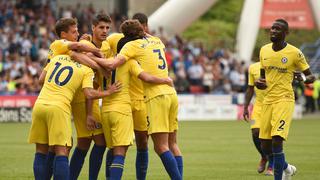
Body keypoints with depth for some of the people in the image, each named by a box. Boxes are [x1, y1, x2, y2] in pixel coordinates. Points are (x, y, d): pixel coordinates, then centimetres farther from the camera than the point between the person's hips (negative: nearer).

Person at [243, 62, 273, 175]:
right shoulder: (253, 68, 6)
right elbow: (250, 89, 13)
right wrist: (246, 107, 10)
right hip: (258, 105, 3)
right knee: (255, 132, -7)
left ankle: (271, 166, 8)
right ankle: (264, 157, 21)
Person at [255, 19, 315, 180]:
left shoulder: (295, 53, -6)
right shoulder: (264, 50, 9)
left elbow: (311, 76, 0)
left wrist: (307, 79, -23)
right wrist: (259, 82, -1)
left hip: (284, 100, -6)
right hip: (268, 100, 6)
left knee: (277, 141, -20)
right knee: (265, 146, 6)